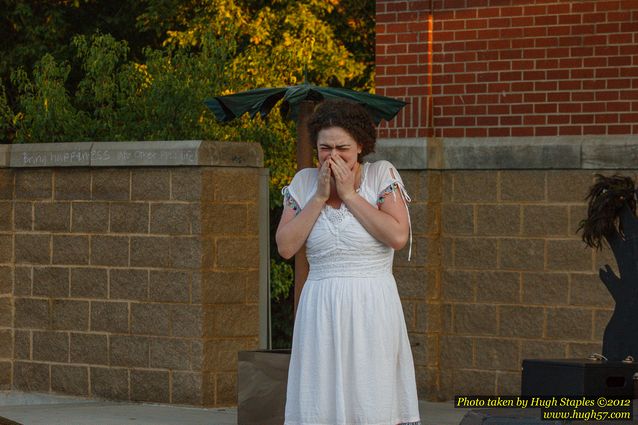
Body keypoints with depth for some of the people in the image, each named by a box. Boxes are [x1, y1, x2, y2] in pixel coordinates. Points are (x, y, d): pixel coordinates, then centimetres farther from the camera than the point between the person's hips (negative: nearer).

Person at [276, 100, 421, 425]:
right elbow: (285, 247, -1)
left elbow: (398, 236, -14)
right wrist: (320, 196, -6)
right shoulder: (304, 182, 7)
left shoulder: (381, 174, 0)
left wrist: (349, 194, -10)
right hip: (321, 310, 2)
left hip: (372, 310, -2)